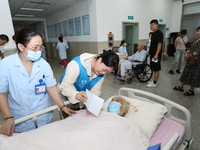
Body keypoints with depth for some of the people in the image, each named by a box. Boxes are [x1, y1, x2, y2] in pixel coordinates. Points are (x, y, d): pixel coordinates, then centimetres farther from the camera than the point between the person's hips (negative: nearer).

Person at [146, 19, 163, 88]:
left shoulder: (159, 33, -13)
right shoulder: (153, 33, 15)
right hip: (152, 54, 9)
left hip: (156, 54, -9)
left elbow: (159, 44, -19)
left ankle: (155, 83, 5)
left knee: (156, 69, -2)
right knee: (154, 68, 15)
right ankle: (154, 81, 25)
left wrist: (156, 54, -24)